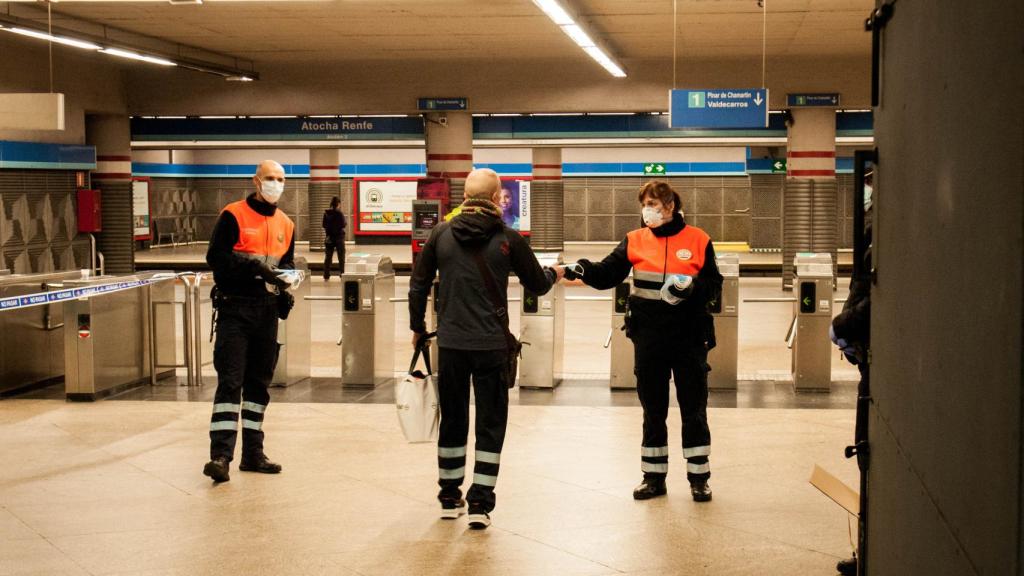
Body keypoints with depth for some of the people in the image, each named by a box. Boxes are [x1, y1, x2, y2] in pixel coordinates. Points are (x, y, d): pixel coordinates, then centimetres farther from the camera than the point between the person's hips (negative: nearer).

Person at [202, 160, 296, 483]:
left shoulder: (286, 225, 13)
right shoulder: (233, 216, -5)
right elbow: (216, 257, -12)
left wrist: (284, 276, -2)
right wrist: (255, 266, -22)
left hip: (268, 310, 6)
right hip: (235, 307, -6)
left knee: (259, 382, 11)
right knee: (230, 381, -12)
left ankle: (253, 453, 18)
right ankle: (220, 455, -14)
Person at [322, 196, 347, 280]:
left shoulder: (326, 213, -1)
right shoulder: (339, 213, -14)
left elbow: (324, 225, 3)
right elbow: (343, 225, -13)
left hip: (329, 237, 4)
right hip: (339, 237, -4)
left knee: (328, 257, 9)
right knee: (341, 257, 5)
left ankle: (326, 276, 9)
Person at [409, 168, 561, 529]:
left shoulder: (441, 235, 1)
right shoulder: (508, 239, -5)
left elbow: (418, 285, 7)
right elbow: (537, 285, 6)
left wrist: (418, 328, 21)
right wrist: (553, 274, 29)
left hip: (450, 343, 3)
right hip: (491, 346, -2)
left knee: (452, 421, 15)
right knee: (490, 424, 6)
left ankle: (450, 498, 24)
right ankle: (480, 503, 1)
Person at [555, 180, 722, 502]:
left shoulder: (697, 240, -3)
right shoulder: (635, 241, 2)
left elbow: (714, 286, 0)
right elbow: (607, 274, -8)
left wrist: (692, 287, -20)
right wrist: (583, 270, -27)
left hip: (689, 339, -2)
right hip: (649, 339, 2)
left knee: (694, 411, 5)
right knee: (652, 411, 11)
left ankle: (699, 478, 16)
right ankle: (653, 477, 21)